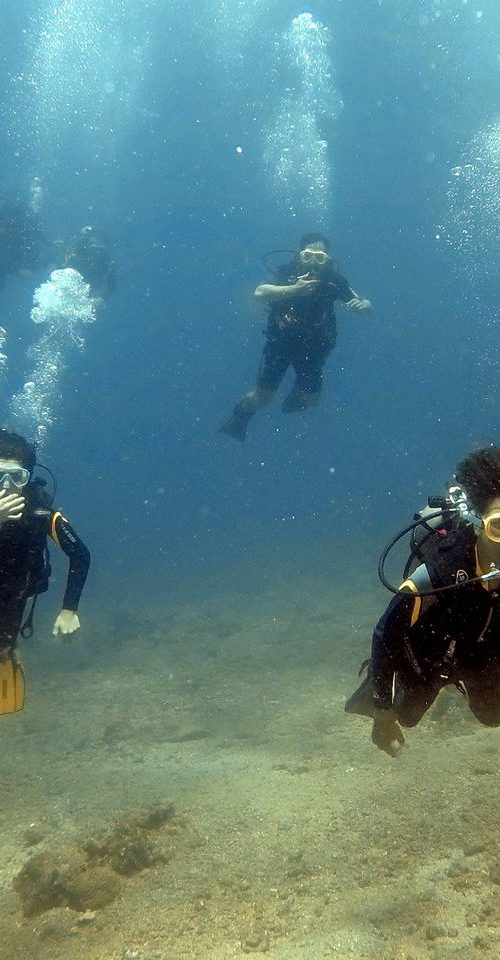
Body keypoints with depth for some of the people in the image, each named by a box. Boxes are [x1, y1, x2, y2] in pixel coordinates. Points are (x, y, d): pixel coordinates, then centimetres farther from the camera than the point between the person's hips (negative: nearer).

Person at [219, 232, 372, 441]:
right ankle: (240, 417, 30)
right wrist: (293, 289, -52)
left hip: (313, 347, 2)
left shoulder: (334, 280, -16)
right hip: (280, 340, -2)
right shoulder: (288, 273, -22)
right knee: (262, 396, -4)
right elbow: (259, 293, -39)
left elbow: (366, 303, -10)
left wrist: (362, 305, -36)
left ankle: (296, 395, 43)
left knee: (311, 398, 6)